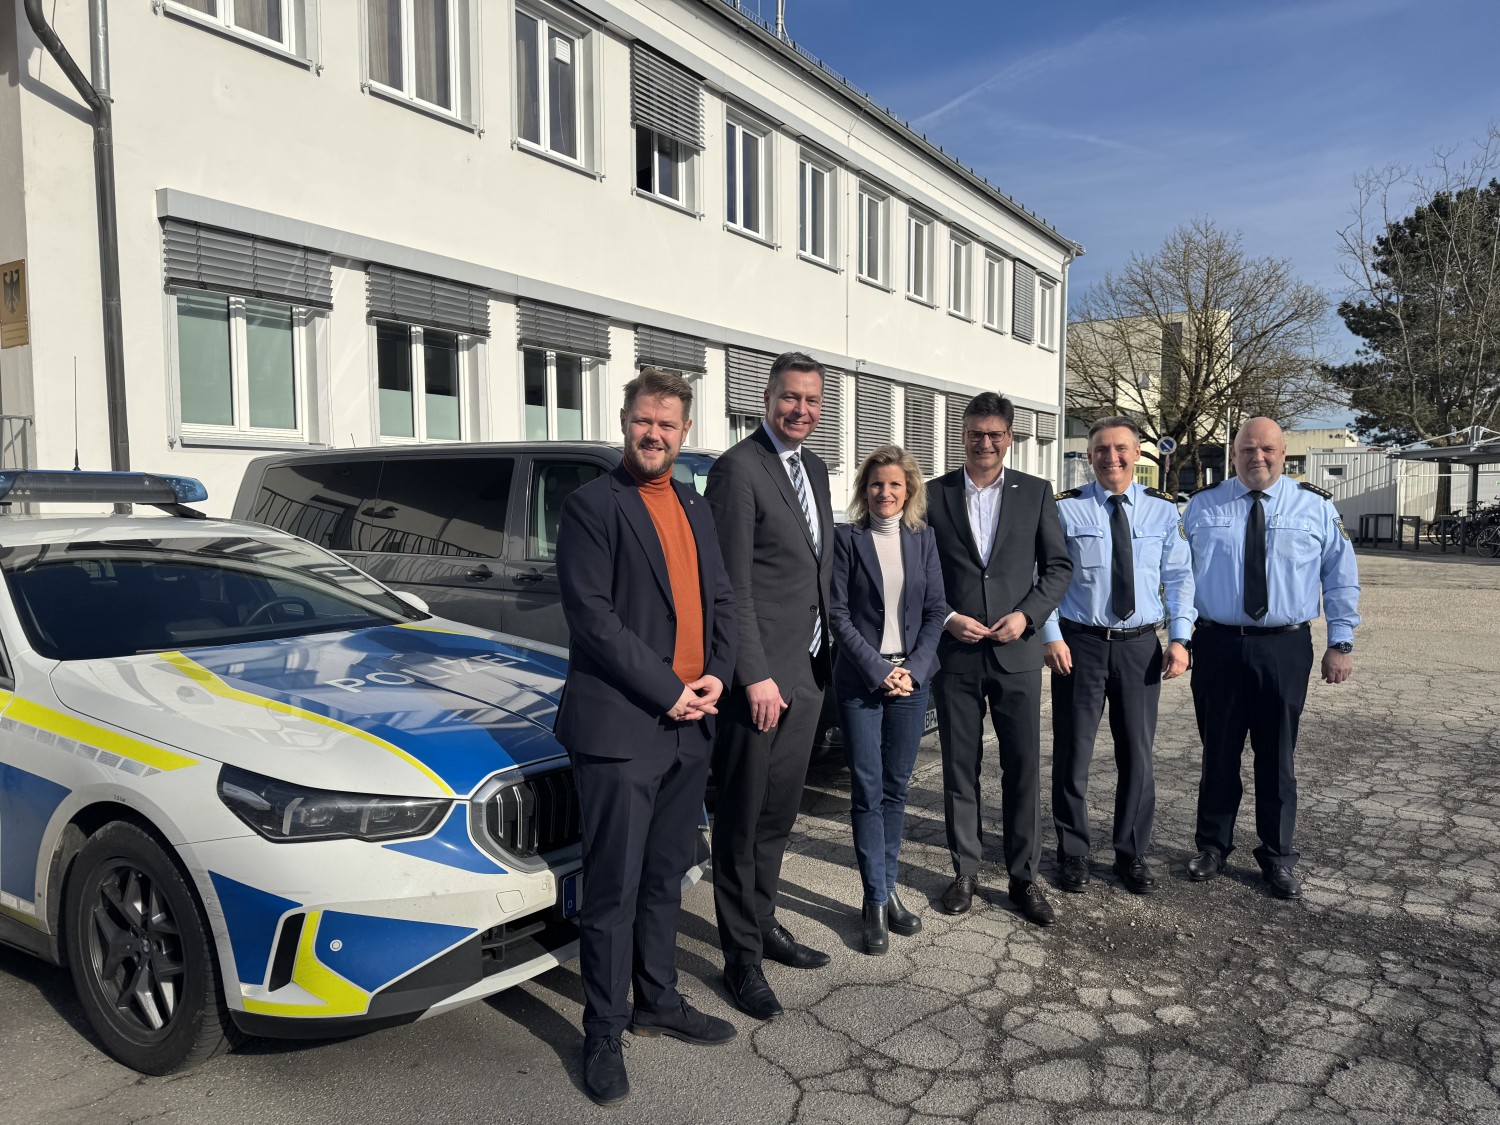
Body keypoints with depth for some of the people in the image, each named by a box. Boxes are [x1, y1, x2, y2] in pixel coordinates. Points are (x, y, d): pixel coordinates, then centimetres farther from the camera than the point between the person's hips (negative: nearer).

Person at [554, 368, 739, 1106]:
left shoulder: (695, 509, 15)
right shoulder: (592, 506, -7)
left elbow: (721, 600, 15)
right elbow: (592, 615, -15)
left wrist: (716, 674, -3)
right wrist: (666, 690, -15)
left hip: (689, 726, 7)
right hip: (620, 728, -7)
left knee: (665, 880, 18)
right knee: (614, 892, 2)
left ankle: (657, 1001, 34)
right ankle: (603, 1034, 17)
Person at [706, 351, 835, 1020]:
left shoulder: (814, 468, 14)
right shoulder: (739, 467, -12)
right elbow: (732, 583, -16)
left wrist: (822, 654, 14)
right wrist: (755, 676, -19)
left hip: (807, 670, 8)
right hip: (762, 673, -8)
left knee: (778, 813, 19)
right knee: (742, 820, 5)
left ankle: (764, 924, 35)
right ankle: (741, 958, 18)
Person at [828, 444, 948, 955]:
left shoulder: (923, 539, 7)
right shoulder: (846, 538, -3)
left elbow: (935, 610, 6)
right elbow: (838, 613, -6)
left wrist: (912, 668, -6)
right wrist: (880, 670, -11)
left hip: (911, 678, 3)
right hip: (860, 680, -3)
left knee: (895, 788, 10)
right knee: (867, 791, 0)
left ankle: (887, 889, 22)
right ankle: (876, 901, 9)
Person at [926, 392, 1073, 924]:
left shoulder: (1036, 493, 4)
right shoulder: (934, 494, 2)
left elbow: (1058, 565, 5)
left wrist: (1027, 615, -9)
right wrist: (948, 618, -10)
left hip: (1017, 650, 0)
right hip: (955, 651, 0)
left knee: (1023, 769, 6)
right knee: (959, 768, 9)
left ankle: (1024, 876, 20)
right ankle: (965, 871, 23)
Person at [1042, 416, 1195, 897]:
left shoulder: (1162, 510, 4)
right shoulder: (1066, 509, -3)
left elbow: (1179, 577, 5)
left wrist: (1180, 638, -4)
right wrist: (1052, 636, -11)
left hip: (1140, 645, 2)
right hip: (1080, 643, -2)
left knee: (1137, 754, 11)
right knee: (1072, 753, 6)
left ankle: (1132, 854, 29)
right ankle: (1073, 853, 24)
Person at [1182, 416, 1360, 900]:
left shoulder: (1316, 507, 3)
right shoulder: (1202, 506, 3)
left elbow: (1341, 577, 7)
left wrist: (1341, 643, 2)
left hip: (1285, 648, 0)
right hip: (1217, 646, 0)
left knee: (1277, 757, 10)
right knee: (1218, 753, 10)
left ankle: (1277, 858, 26)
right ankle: (1212, 847, 27)